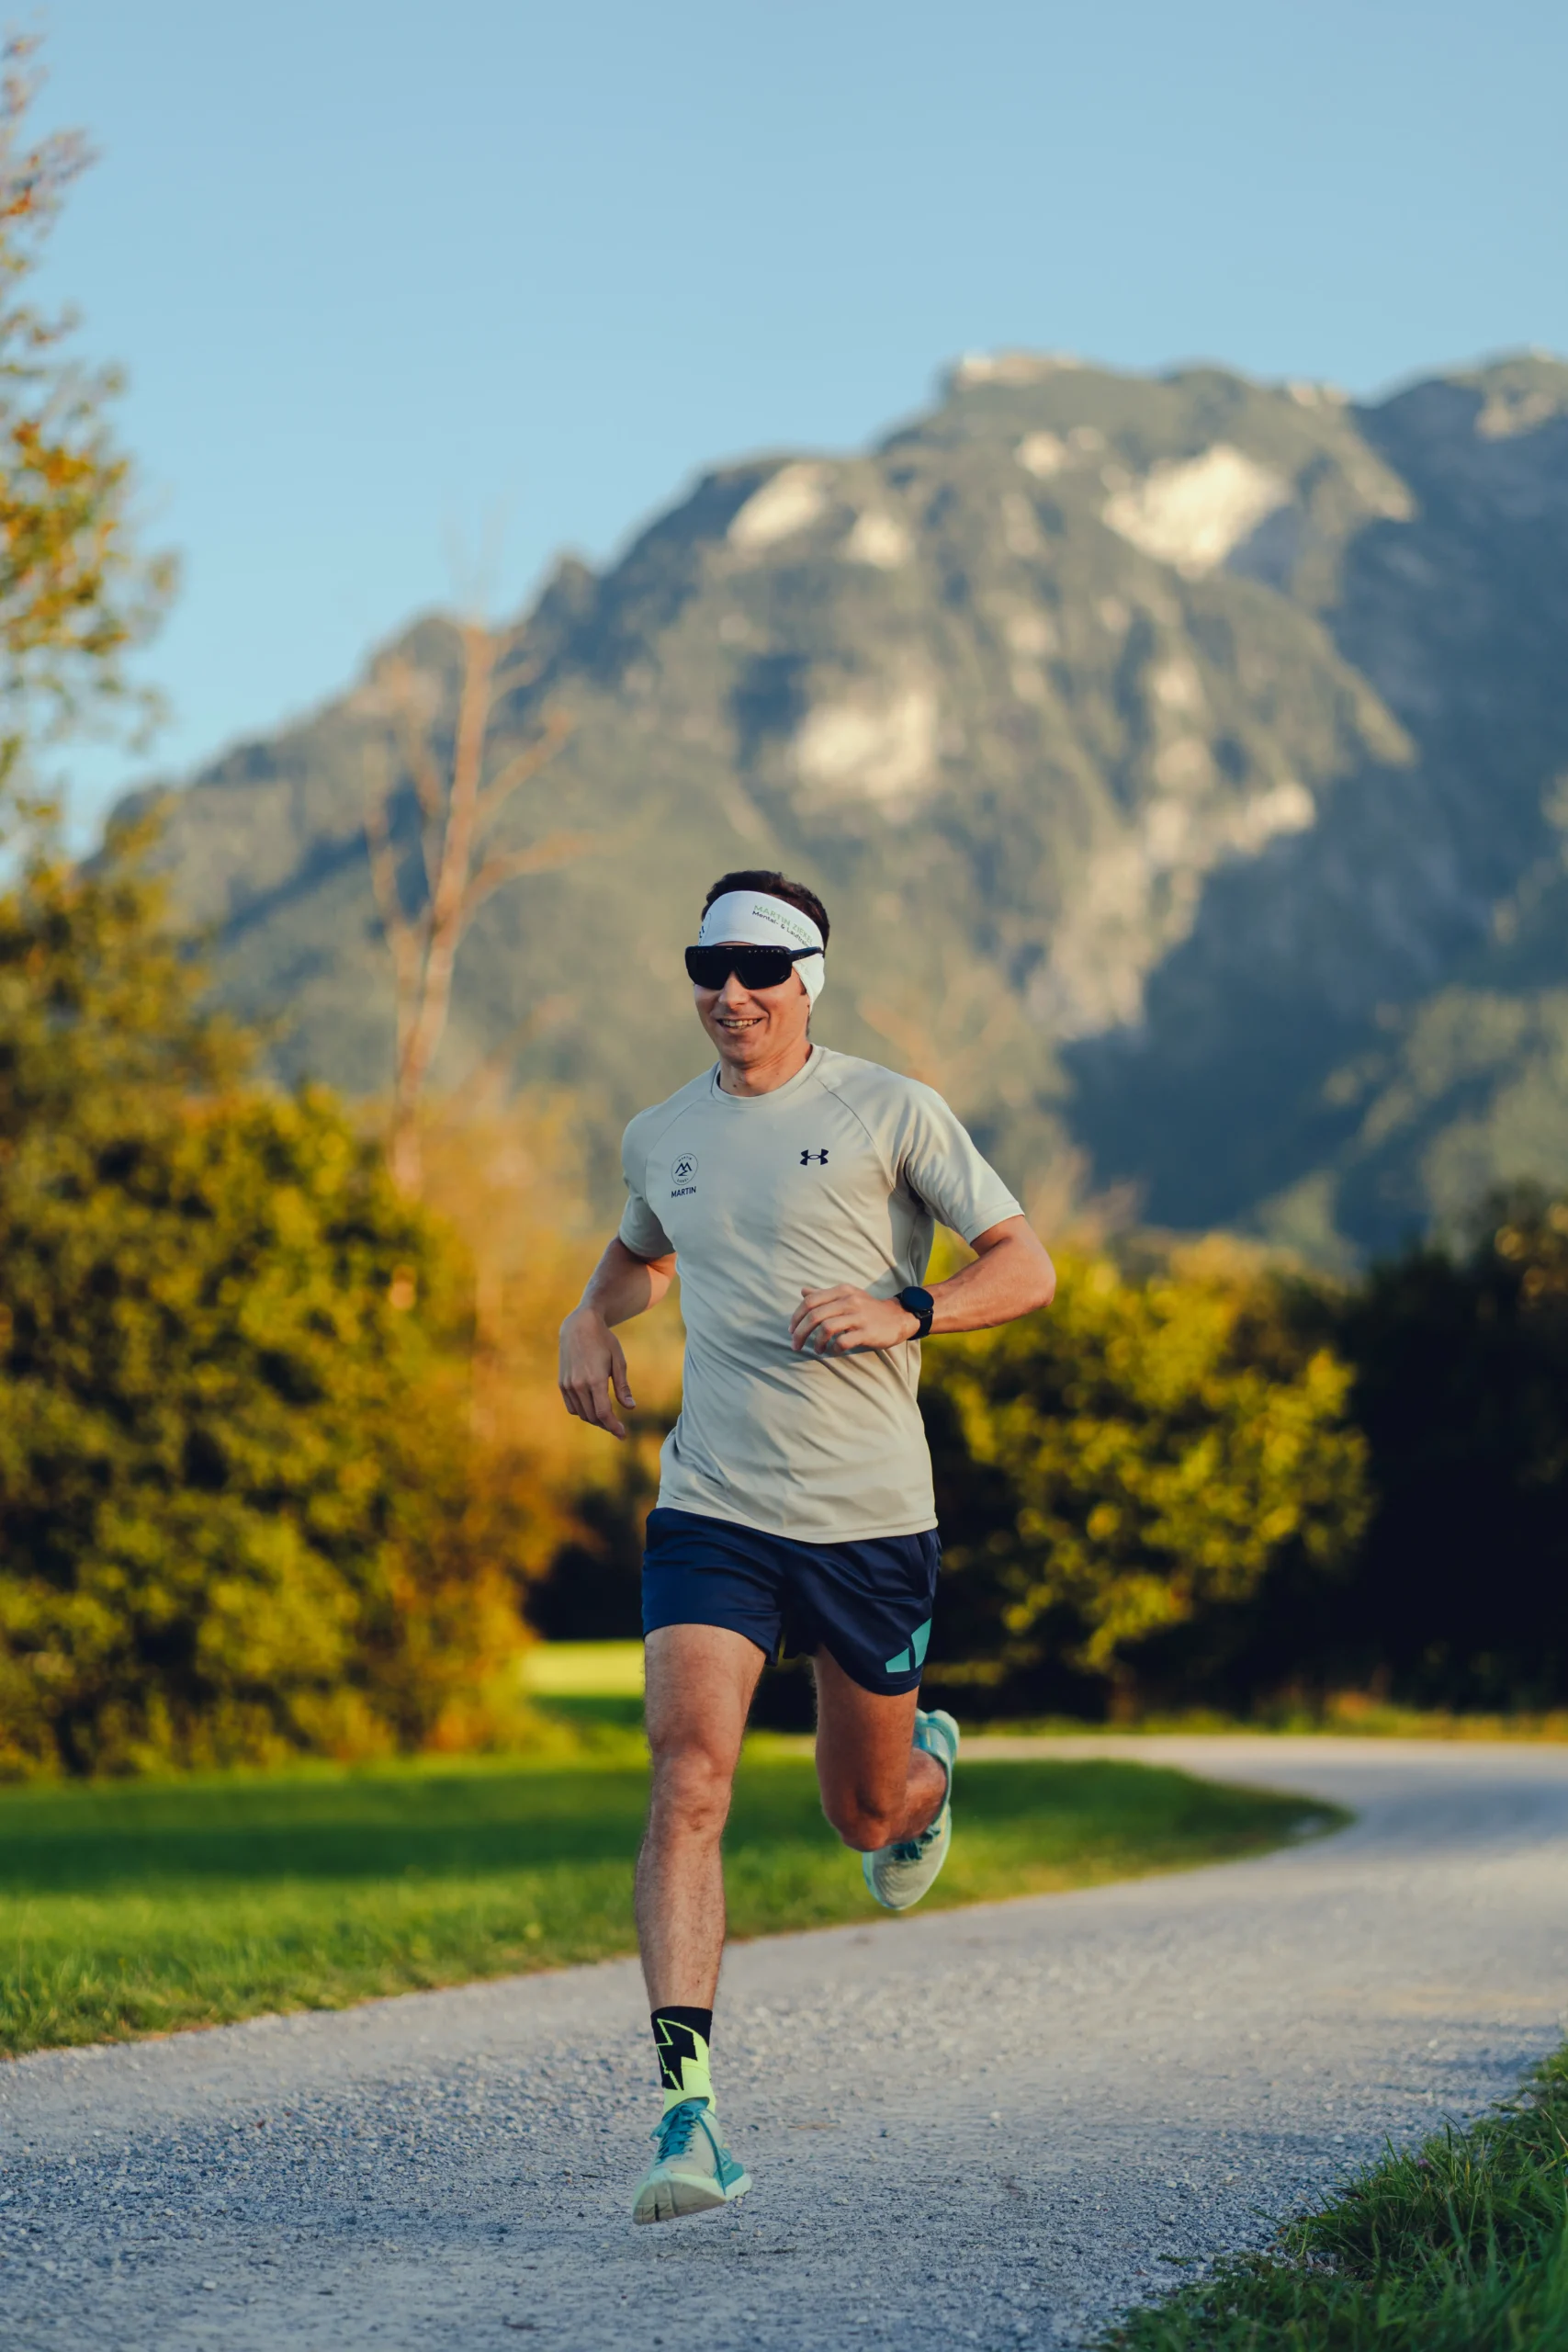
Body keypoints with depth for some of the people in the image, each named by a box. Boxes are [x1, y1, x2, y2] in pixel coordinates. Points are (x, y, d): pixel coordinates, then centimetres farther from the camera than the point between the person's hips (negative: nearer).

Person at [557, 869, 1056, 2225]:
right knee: (690, 1778, -18)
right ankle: (690, 2109, -22)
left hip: (870, 1515, -2)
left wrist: (903, 1313, -19)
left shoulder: (889, 1112, -3)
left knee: (866, 1812, 13)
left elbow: (1027, 1266, -3)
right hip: (711, 1512, 2)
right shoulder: (660, 1138, 10)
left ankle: (929, 1767, 53)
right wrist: (590, 1322, 11)